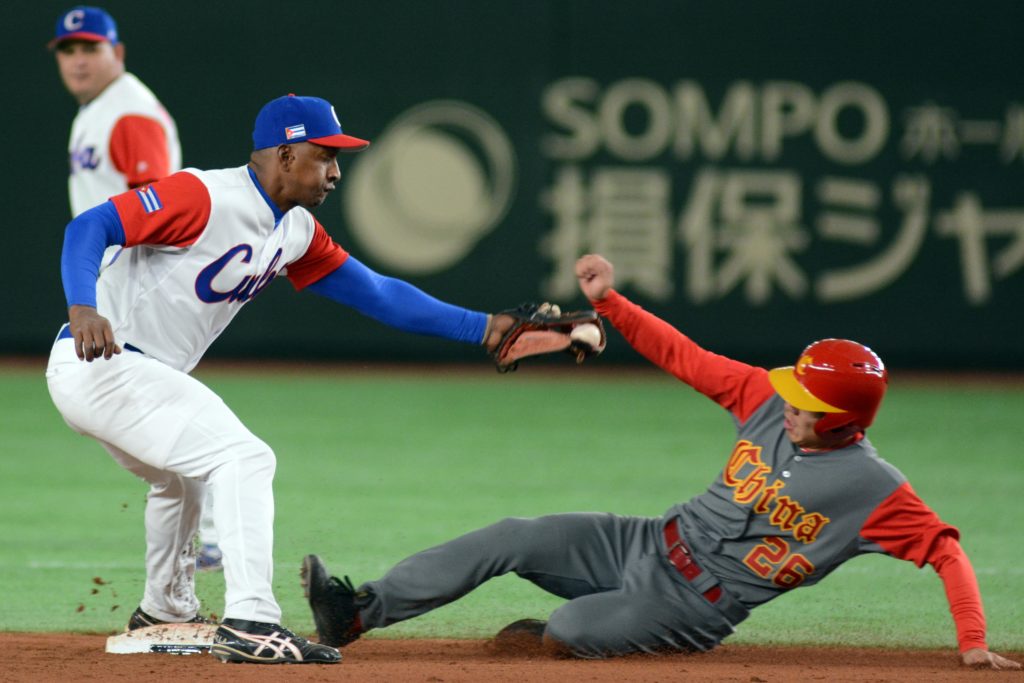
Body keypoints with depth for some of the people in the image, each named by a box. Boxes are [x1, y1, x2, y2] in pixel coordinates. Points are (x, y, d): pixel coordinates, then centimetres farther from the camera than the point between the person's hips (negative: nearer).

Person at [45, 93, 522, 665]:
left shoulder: (296, 232, 10)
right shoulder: (203, 197, -18)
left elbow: (377, 294, 12)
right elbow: (90, 227, -25)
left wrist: (482, 328, 6)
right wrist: (81, 309, -42)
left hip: (139, 375, 10)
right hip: (96, 363, -10)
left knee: (183, 476, 32)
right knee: (243, 458, -19)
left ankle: (168, 612, 51)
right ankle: (250, 622, -25)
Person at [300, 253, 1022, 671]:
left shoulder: (874, 488, -18)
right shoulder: (768, 398, -1)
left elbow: (946, 548, -20)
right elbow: (684, 356, 2)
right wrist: (608, 300, -7)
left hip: (693, 609, -6)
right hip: (649, 544, 6)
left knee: (566, 635, -27)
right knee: (514, 538, -10)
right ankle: (358, 612, -12)